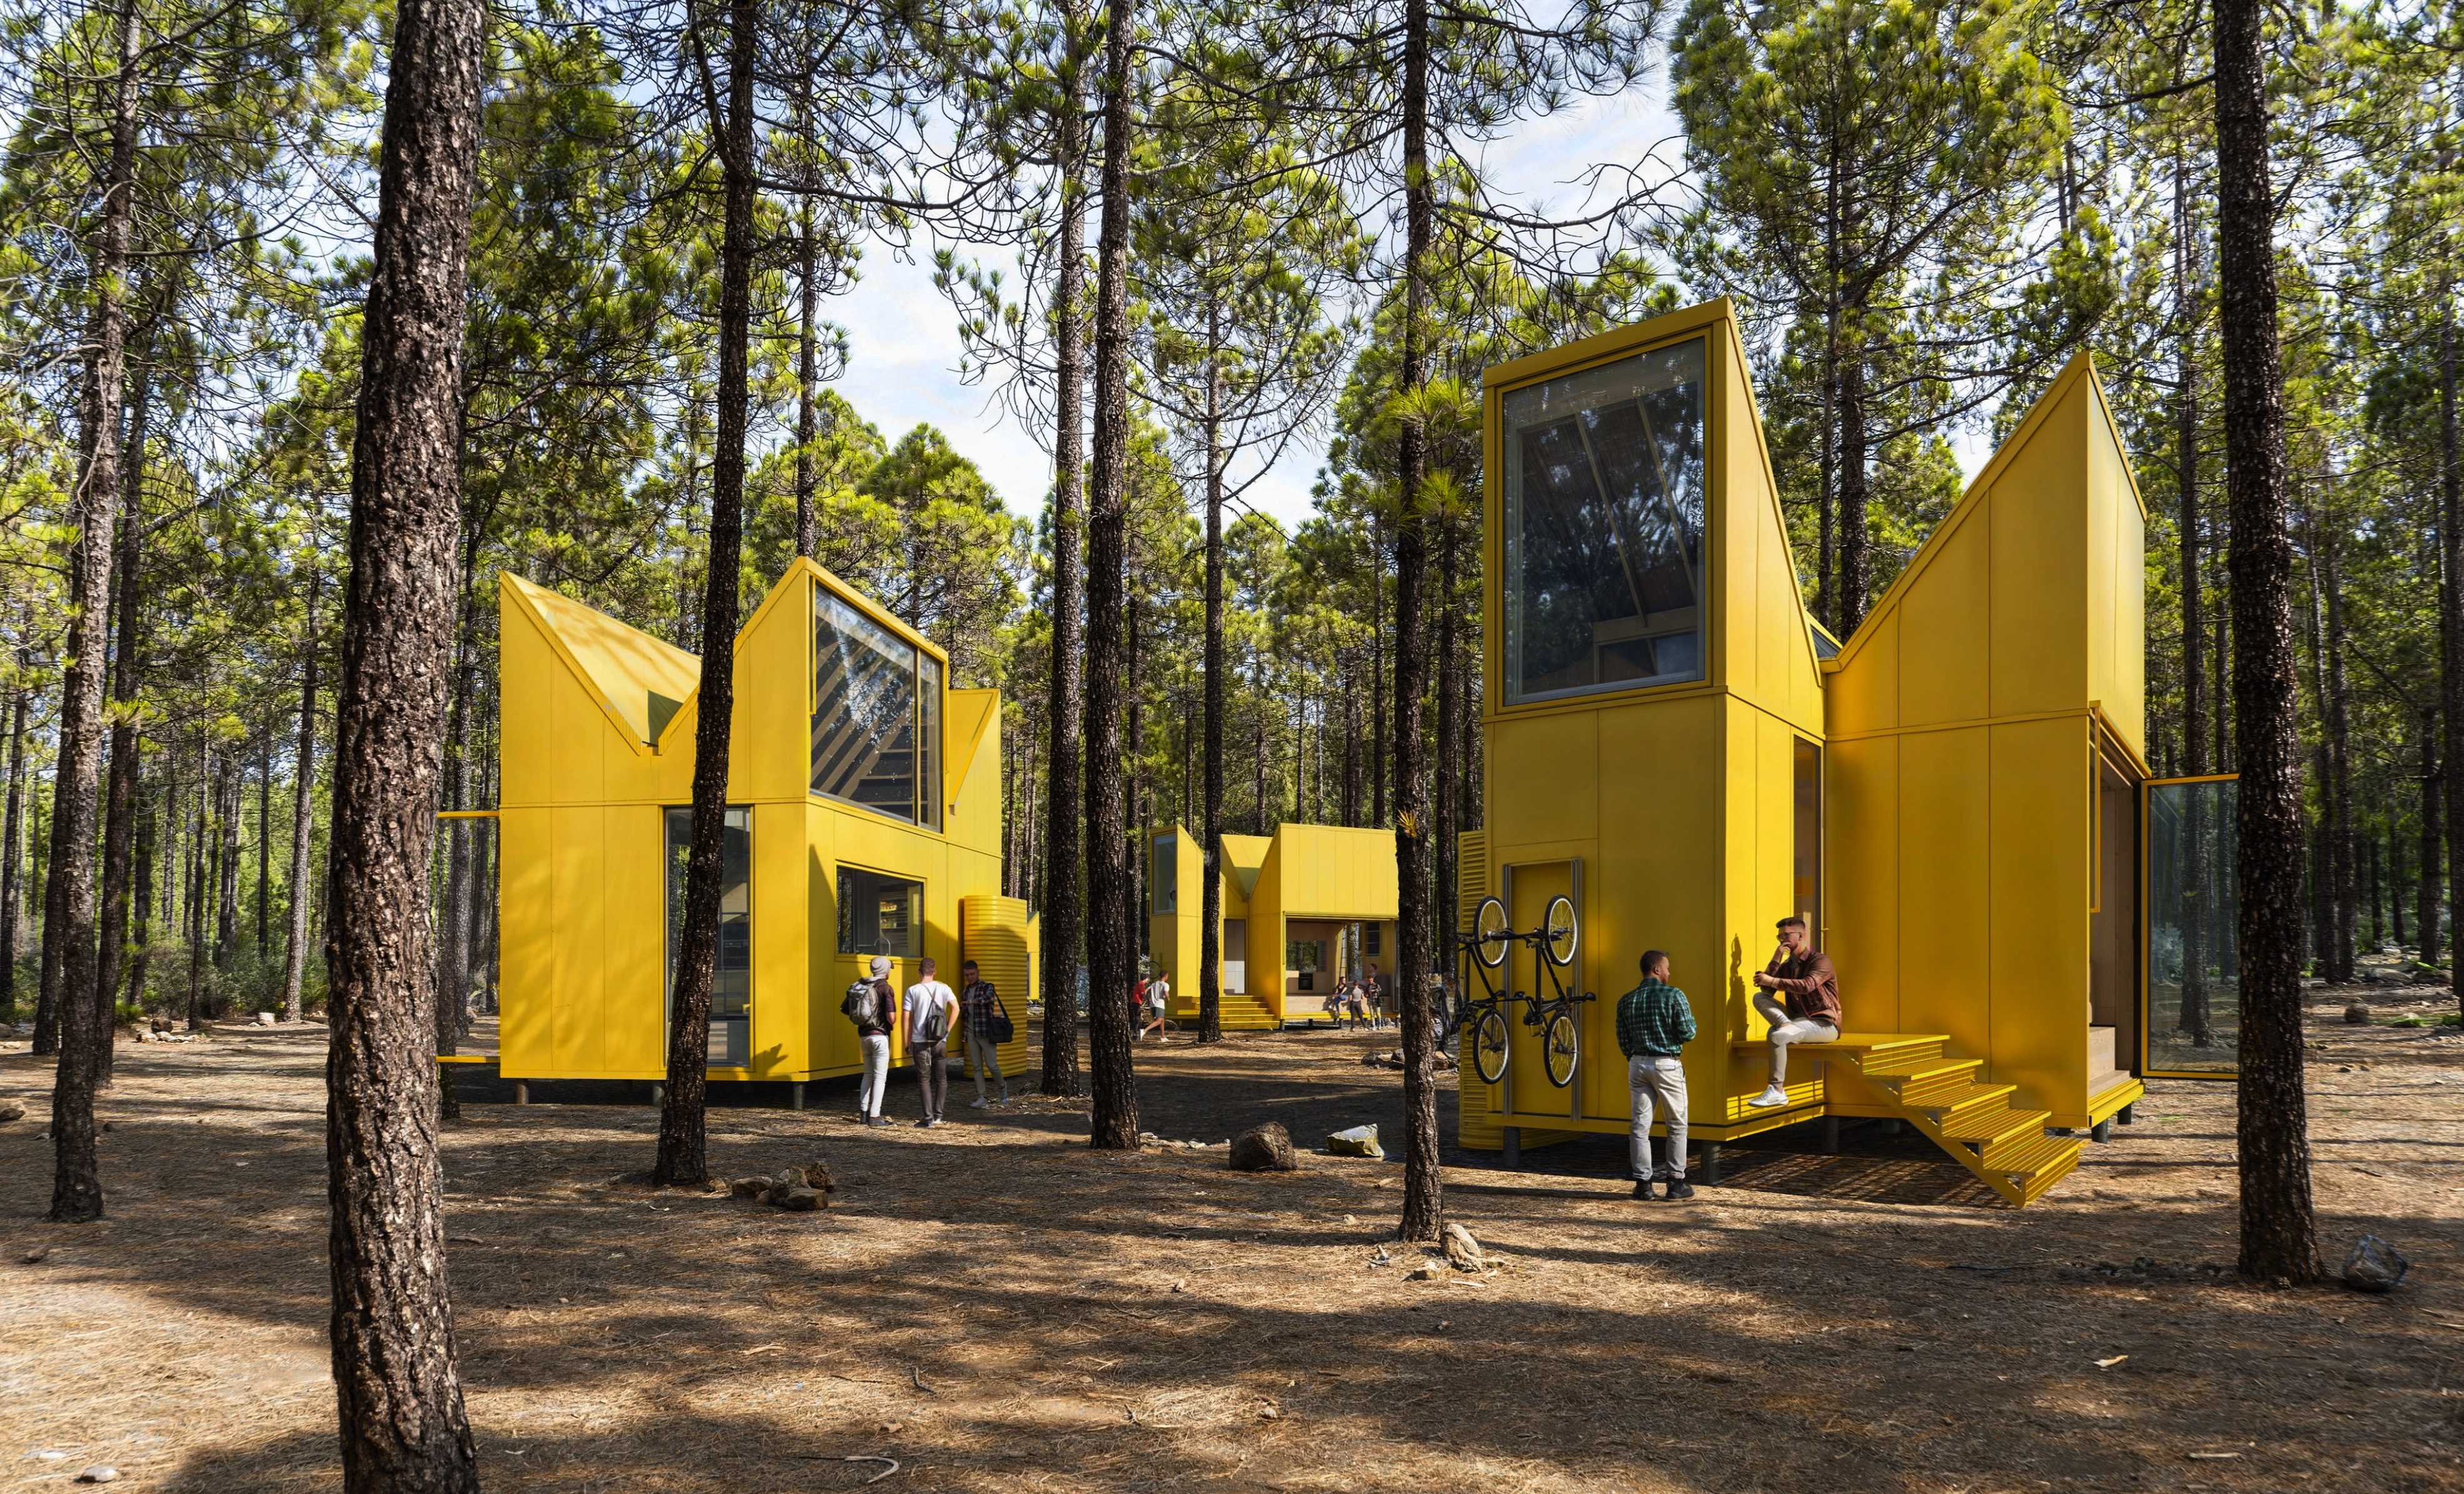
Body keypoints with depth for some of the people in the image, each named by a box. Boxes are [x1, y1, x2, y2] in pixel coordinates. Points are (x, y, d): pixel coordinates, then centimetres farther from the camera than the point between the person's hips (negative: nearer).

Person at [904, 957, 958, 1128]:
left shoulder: (913, 991, -3)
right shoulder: (943, 988, 2)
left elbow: (907, 1018, -4)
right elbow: (956, 1008, -8)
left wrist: (908, 1044, 2)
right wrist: (947, 1030, 1)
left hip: (920, 1042, -2)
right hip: (940, 1042, 2)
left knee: (925, 1080, 4)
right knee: (941, 1080, 15)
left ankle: (929, 1119, -1)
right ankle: (938, 1116, 16)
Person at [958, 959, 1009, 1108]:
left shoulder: (987, 987, -7)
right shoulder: (965, 992, 12)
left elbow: (989, 997, -31)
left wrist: (971, 1002, -43)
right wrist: (960, 1011, -1)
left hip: (987, 1032, -5)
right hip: (972, 1033, 5)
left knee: (991, 1064, -6)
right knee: (976, 1066, 4)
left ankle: (1002, 1086, 21)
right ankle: (981, 1098, 6)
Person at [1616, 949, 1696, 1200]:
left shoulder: (1626, 1000, 5)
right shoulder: (1674, 995, -9)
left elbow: (1623, 1040, 7)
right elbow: (1687, 1034, -9)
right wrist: (1691, 1018, 11)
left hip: (1638, 1065, 4)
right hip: (1667, 1065, -4)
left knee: (1640, 1125, 6)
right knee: (1677, 1125, 8)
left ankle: (1643, 1182, 6)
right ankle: (1676, 1182, 9)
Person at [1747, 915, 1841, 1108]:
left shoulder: (1820, 960, -6)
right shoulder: (1787, 965, 16)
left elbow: (1807, 985, -26)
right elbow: (1766, 988, 2)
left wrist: (1773, 981, -23)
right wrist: (1776, 960, -5)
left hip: (1824, 1024, -7)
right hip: (1797, 1020, 7)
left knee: (1778, 1035, -33)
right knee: (1759, 997, -8)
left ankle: (1778, 1092, -30)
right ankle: (1785, 1025, -33)